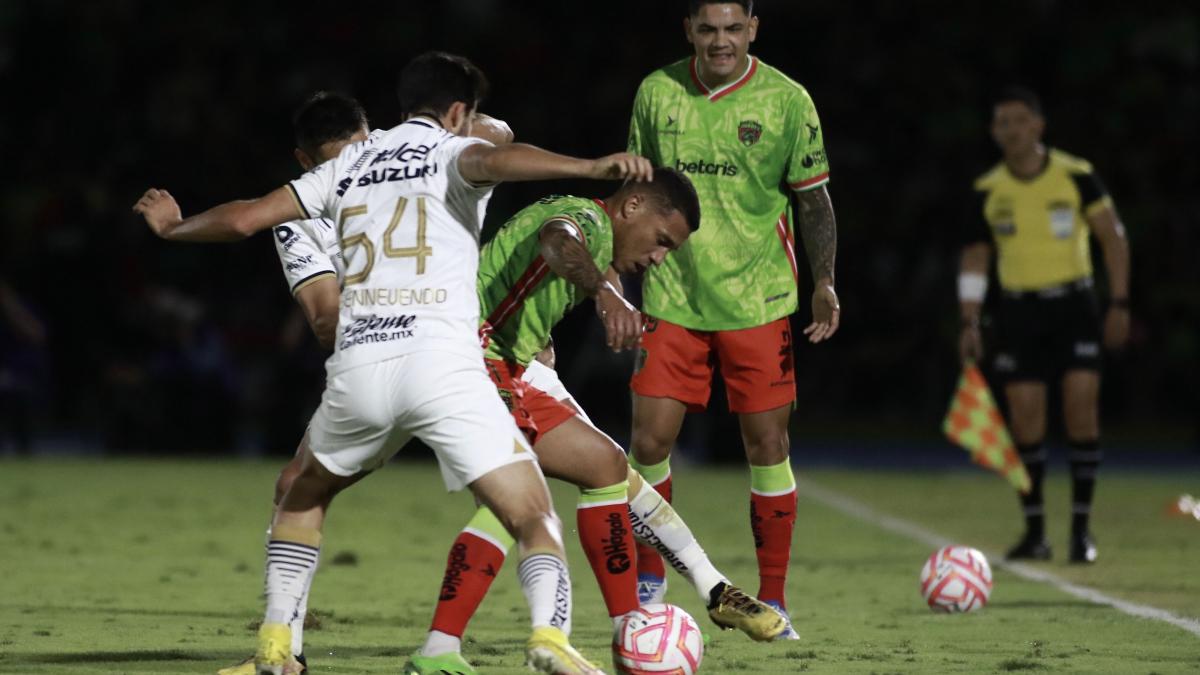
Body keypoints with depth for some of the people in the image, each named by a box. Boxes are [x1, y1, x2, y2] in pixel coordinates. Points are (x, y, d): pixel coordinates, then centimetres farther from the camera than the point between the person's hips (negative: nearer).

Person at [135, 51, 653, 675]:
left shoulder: (351, 164, 22)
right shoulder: (451, 152, 9)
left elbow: (245, 218, 21)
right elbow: (492, 159, -16)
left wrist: (173, 226, 40)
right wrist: (589, 167, -30)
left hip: (357, 368, 4)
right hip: (441, 366, -4)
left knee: (303, 497, 31)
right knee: (535, 519, -3)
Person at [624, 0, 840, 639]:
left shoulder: (785, 100, -4)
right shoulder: (657, 93, 3)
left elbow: (813, 200, 2)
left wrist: (824, 282, -9)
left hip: (757, 300, -2)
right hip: (671, 298, 2)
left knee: (767, 446, -1)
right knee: (649, 443, -3)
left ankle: (771, 603, 10)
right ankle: (647, 581, 18)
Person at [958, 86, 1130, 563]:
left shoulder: (1076, 176, -4)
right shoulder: (988, 191, 2)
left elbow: (1113, 238, 1)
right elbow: (975, 257, 10)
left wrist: (1119, 304, -5)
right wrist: (970, 323, 2)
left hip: (1073, 305, -2)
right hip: (1019, 311, 2)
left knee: (1082, 412, -10)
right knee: (1025, 421, -3)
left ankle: (1081, 528, -2)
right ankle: (1034, 531, 6)